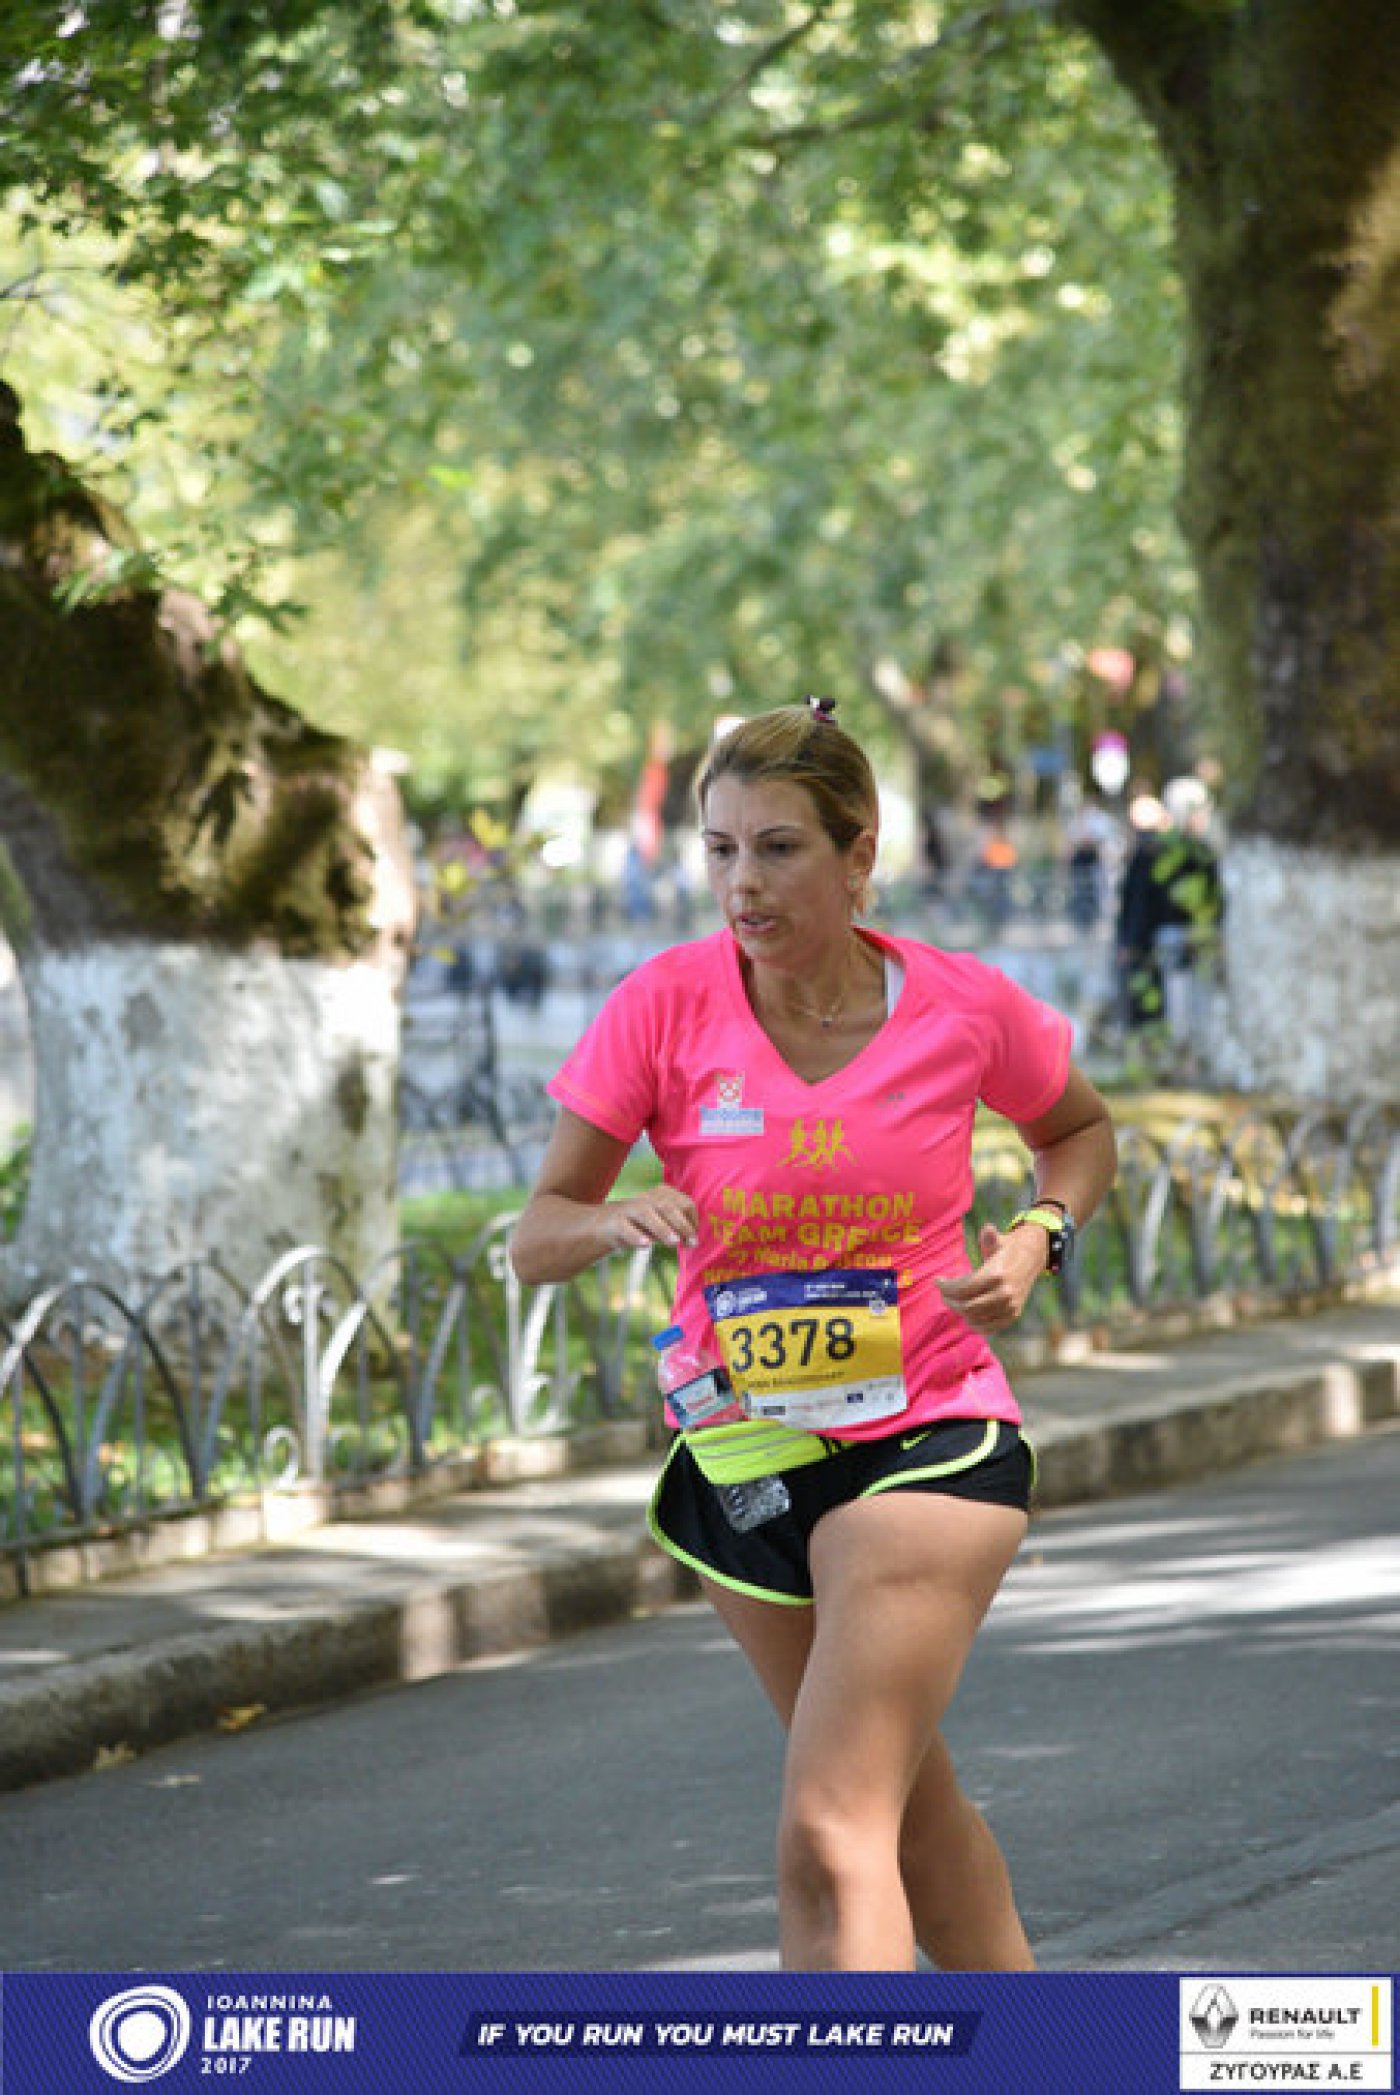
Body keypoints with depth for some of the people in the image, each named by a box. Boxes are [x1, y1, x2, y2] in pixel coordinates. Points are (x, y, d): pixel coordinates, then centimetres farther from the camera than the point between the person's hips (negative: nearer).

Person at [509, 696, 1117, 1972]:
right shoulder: (666, 1005, -8)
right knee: (906, 1809, 20)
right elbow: (537, 1236, -5)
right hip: (739, 1463, 4)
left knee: (829, 1834, -18)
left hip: (927, 1441, -4)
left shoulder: (964, 1007, -8)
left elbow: (1080, 1130, 14)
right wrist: (614, 1221, -28)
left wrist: (1036, 1235, -7)